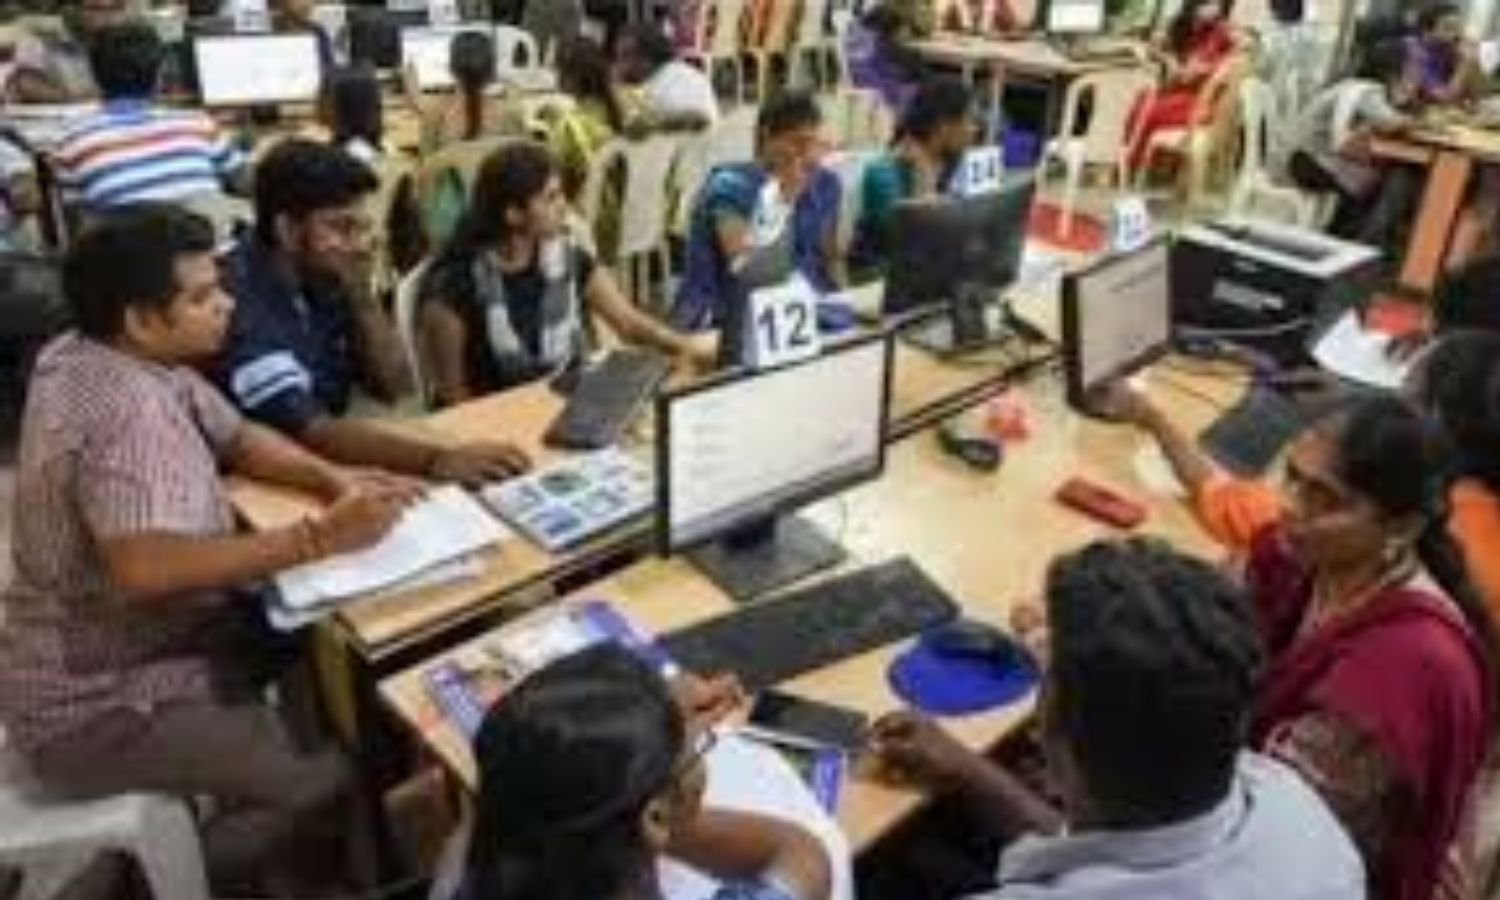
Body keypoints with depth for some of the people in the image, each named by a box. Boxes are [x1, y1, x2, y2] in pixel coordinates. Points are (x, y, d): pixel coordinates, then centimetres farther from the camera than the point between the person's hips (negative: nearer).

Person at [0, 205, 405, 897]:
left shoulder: (118, 358, 2)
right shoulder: (123, 407, -29)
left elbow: (238, 438, 10)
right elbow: (146, 568, -42)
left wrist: (337, 482, -7)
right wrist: (318, 539, -37)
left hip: (137, 644, 10)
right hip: (100, 703, -10)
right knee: (345, 782, -15)